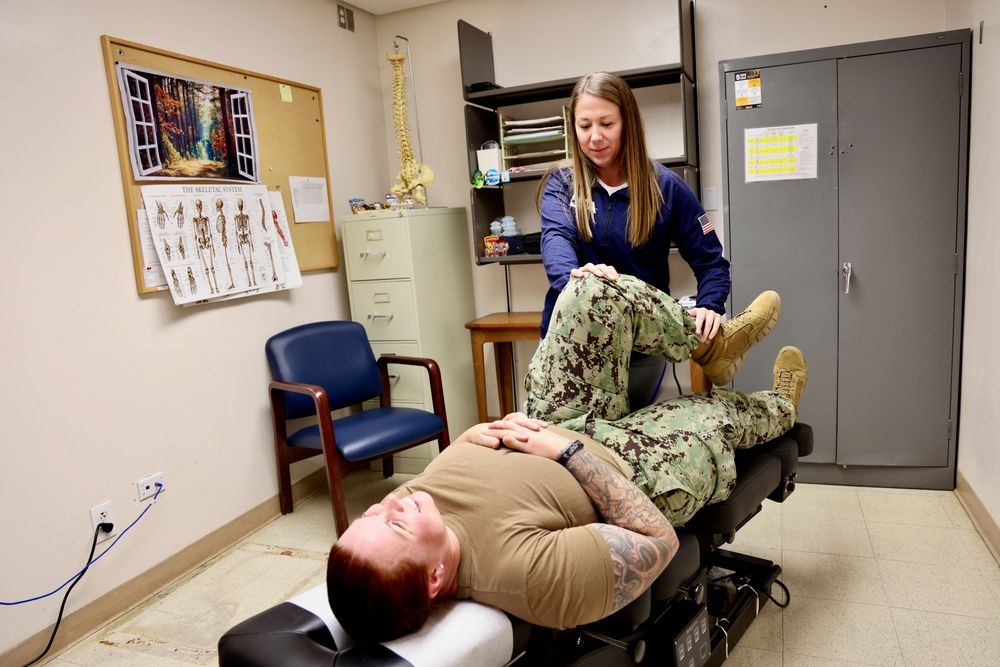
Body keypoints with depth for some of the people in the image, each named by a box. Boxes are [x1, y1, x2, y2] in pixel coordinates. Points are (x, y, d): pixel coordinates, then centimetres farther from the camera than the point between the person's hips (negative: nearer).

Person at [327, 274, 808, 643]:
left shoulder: (400, 511, -28)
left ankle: (712, 342, 24)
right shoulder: (528, 574, -45)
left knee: (598, 293, -5)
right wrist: (569, 452, -32)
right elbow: (659, 539, -31)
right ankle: (781, 409, 59)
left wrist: (475, 435, -23)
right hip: (635, 467, -4)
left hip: (558, 429, 5)